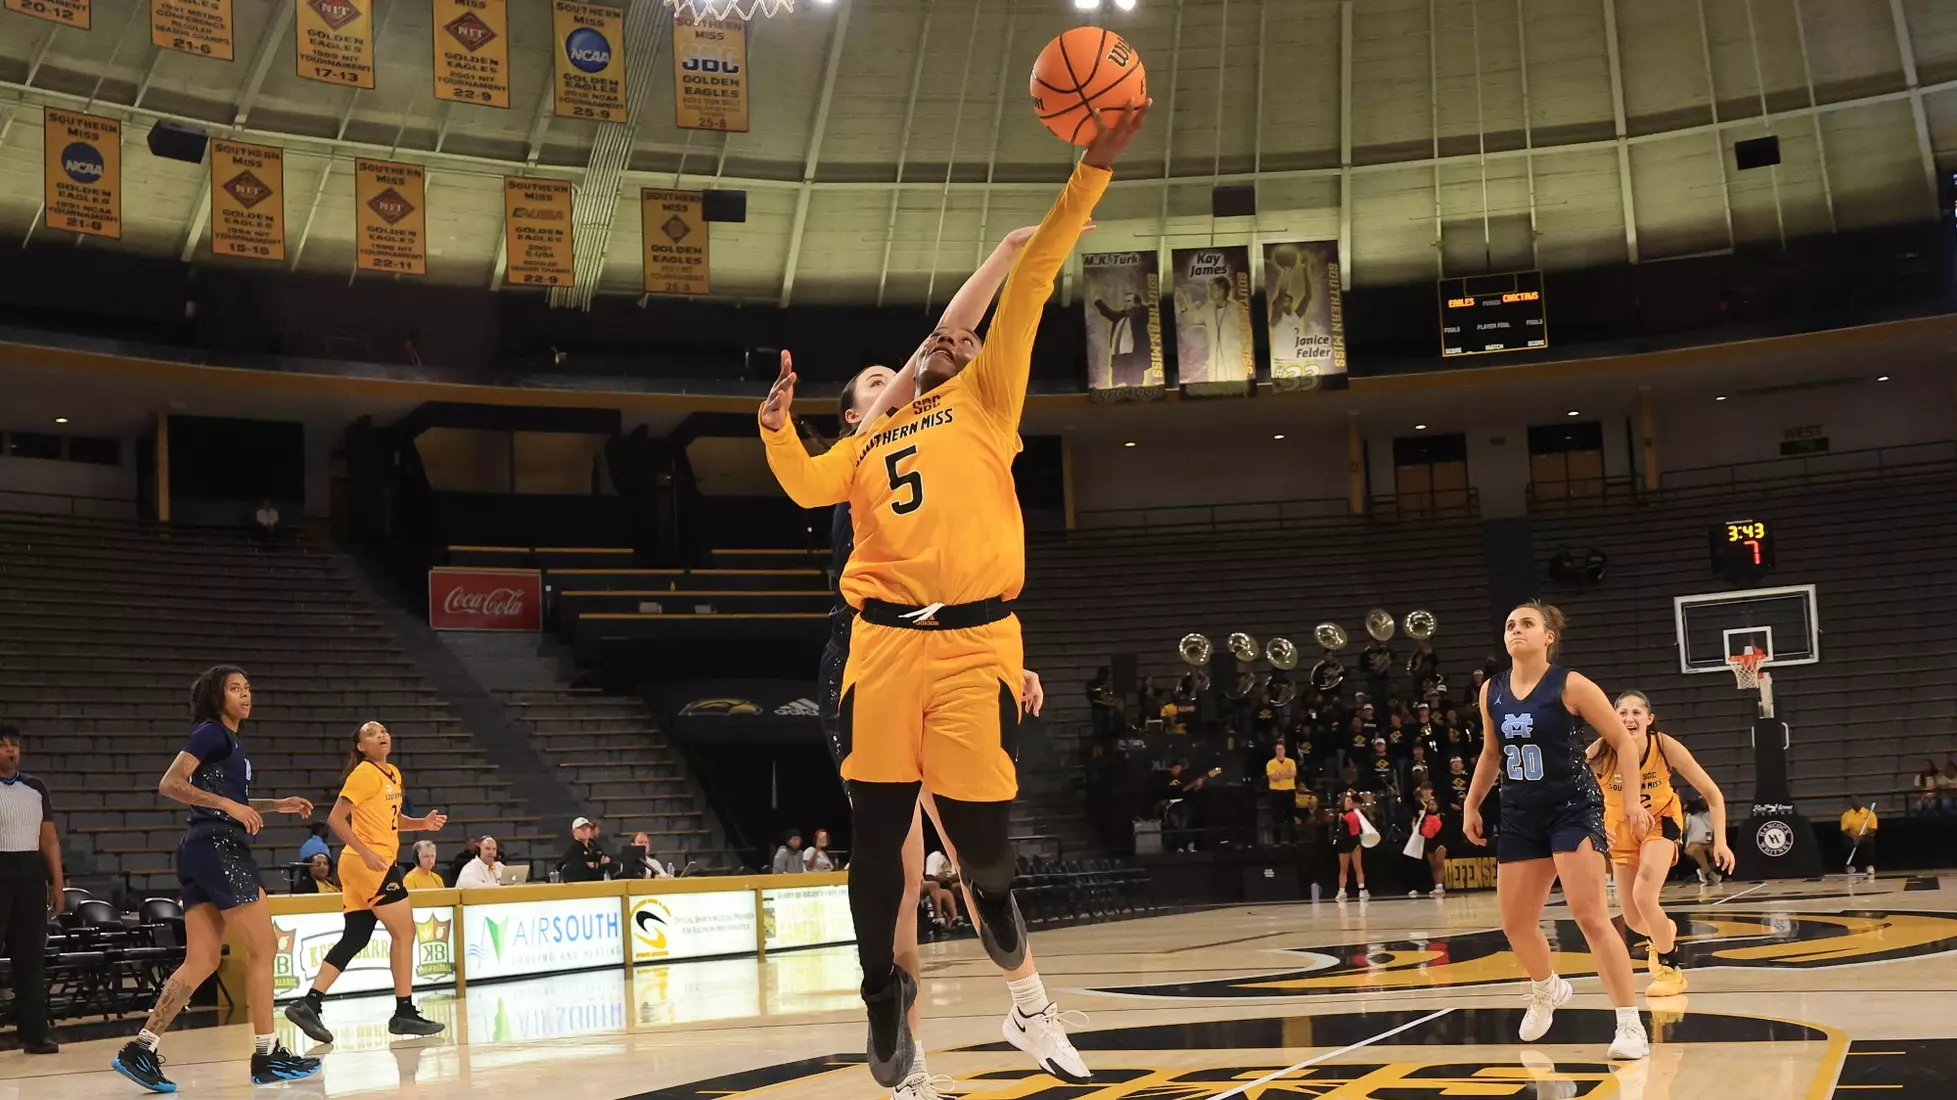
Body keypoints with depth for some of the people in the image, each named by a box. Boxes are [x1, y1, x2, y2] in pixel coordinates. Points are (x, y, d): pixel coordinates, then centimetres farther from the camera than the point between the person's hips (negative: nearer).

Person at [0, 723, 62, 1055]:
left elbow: (49, 840, 14)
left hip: (31, 873, 4)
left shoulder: (36, 789, 12)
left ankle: (34, 1032, 10)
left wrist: (57, 884, 9)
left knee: (32, 955, 6)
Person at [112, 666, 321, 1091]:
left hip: (203, 853, 9)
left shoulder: (229, 740, 21)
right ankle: (267, 1055, 1)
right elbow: (169, 785, -17)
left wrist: (276, 805, 23)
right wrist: (229, 805, -19)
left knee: (202, 961, 6)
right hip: (218, 848, -9)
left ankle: (140, 1048, 2)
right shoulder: (211, 733, -7)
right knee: (263, 948, -4)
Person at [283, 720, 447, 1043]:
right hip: (372, 863, -9)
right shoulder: (365, 773, -10)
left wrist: (423, 823, 8)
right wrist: (365, 852, -23)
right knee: (404, 932, -4)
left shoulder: (393, 774, 15)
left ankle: (308, 1004, 3)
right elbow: (336, 818, -15)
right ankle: (404, 1012, 1)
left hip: (376, 864, 9)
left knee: (354, 939, 7)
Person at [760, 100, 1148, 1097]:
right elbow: (807, 486, 6)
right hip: (884, 641, 3)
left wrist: (1093, 170, -4)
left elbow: (1030, 284, 4)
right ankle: (886, 1003, 17)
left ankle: (996, 908, 28)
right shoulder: (870, 440, 24)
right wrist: (778, 425, -12)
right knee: (876, 835, 2)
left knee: (978, 832, -6)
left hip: (976, 640, -3)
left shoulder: (986, 401, 14)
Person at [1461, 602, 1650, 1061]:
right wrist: (1472, 804, 19)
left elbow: (1622, 739, -7)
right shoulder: (1491, 692, 4)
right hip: (1520, 816, 6)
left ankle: (1631, 1025, -10)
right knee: (1515, 923, 9)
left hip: (1574, 809, -6)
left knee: (1591, 916, -15)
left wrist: (1631, 799, -14)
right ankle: (1546, 991, 40)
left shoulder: (1570, 685, -11)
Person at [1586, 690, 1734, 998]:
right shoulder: (1601, 752, -29)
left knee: (1644, 895, -23)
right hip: (1621, 828, 2)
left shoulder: (1666, 747, -28)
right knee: (1633, 920, 4)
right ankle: (1664, 933, 44)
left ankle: (1671, 970, 1)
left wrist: (1720, 840, -26)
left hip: (1661, 820, -2)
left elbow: (1712, 793, -19)